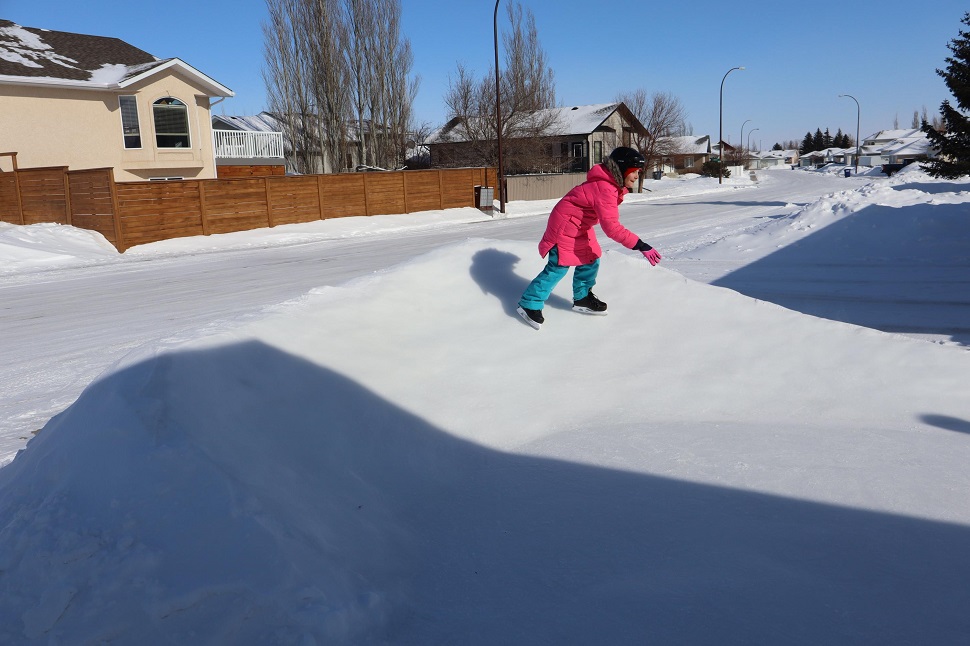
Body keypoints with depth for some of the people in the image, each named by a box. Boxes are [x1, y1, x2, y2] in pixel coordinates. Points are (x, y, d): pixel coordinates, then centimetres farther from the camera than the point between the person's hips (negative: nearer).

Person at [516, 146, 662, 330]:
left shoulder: (611, 184, 1)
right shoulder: (604, 189, -31)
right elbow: (611, 227, -39)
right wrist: (640, 245, -40)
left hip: (580, 227, 10)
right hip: (565, 227, -10)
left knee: (590, 261, 12)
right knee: (558, 268, -6)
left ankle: (582, 298, 31)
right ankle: (529, 304, 5)